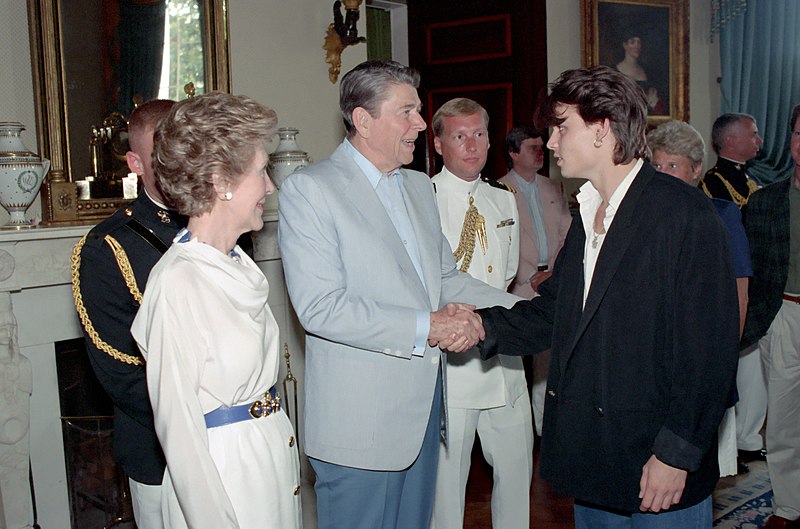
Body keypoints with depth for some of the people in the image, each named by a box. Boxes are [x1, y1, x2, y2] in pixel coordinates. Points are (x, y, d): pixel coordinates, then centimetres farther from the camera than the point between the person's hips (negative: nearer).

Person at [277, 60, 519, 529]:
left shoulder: (419, 187, 14)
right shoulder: (309, 189, -11)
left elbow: (446, 276, 18)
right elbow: (320, 308, -19)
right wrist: (426, 327, -21)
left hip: (424, 403, 7)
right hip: (359, 419, -7)